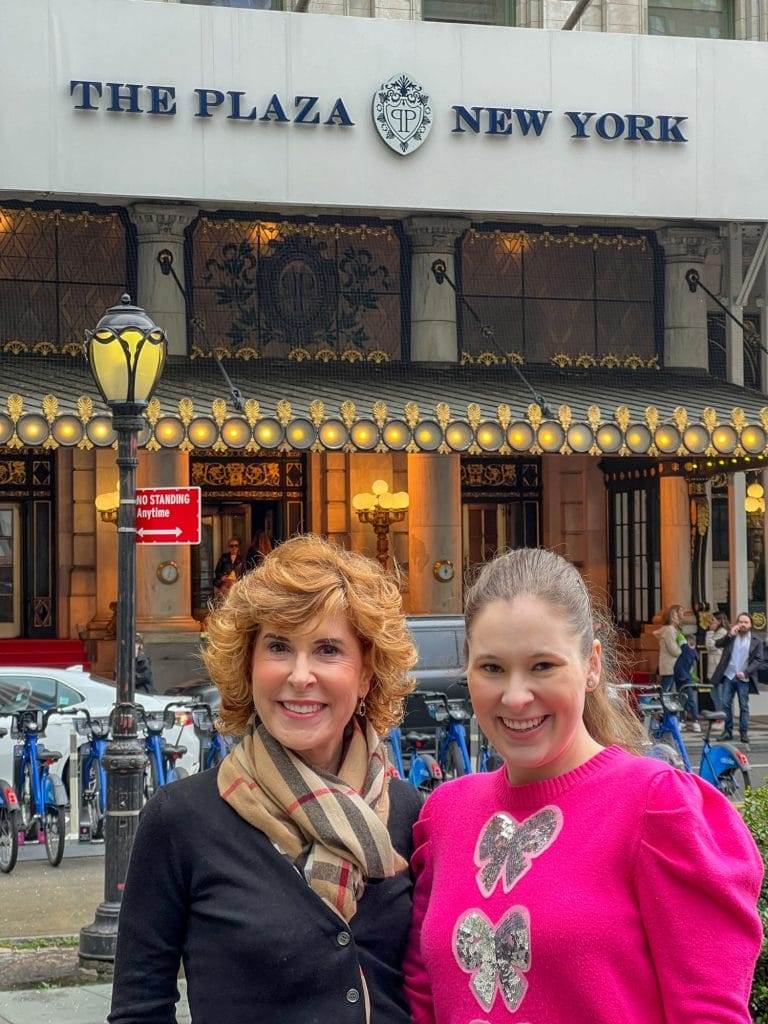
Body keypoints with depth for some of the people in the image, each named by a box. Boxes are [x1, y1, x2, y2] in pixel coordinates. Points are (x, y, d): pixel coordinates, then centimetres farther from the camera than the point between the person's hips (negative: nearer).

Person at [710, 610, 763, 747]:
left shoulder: (756, 641, 0)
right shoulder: (731, 636, 7)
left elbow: (758, 660, -3)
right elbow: (718, 645, -4)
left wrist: (746, 672, -14)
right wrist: (729, 635, -17)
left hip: (743, 679, -2)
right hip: (728, 676, 2)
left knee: (744, 706, 2)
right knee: (726, 704, 4)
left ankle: (744, 733, 8)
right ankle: (727, 731, 12)